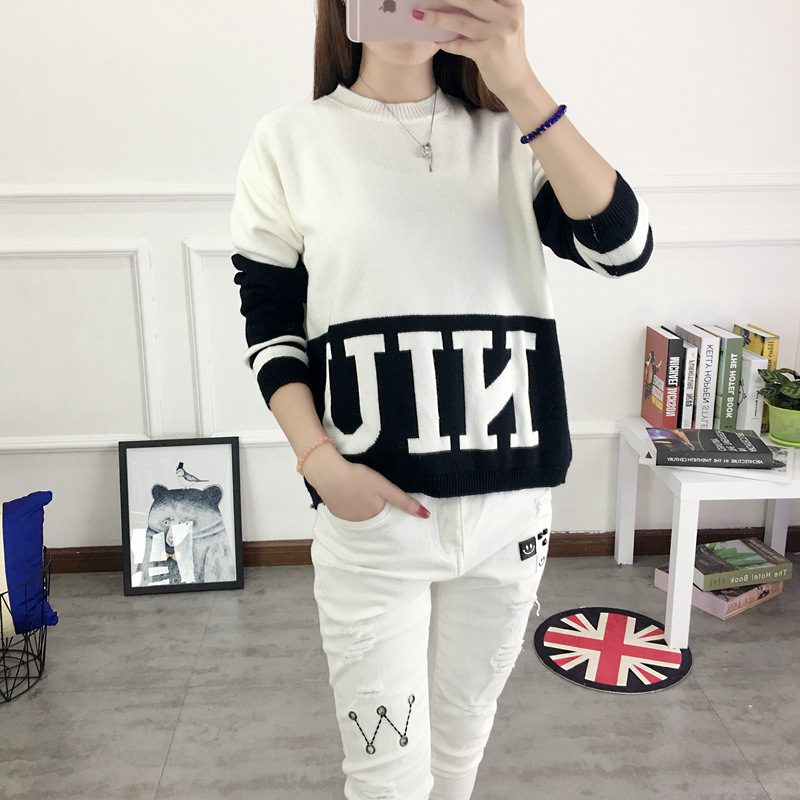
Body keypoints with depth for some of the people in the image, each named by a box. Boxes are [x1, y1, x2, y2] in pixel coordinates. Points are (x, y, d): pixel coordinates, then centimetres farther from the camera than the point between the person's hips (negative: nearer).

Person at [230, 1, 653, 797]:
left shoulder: (511, 138, 3)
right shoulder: (290, 141, 1)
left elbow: (622, 246, -12)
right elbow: (270, 325, 2)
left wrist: (518, 84, -21)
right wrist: (318, 460, -11)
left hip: (507, 507, 2)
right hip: (371, 512, -2)